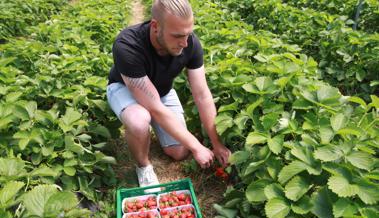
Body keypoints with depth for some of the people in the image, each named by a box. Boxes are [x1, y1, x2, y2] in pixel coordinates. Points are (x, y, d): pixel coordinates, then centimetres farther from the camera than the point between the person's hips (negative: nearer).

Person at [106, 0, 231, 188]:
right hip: (124, 87, -3)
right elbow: (156, 109, -38)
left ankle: (153, 125, 27)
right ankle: (143, 166, -6)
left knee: (180, 153, -2)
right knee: (139, 122, -39)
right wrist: (196, 147, -31)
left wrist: (217, 144, -18)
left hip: (162, 90, 4)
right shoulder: (127, 47, -40)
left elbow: (202, 96, -19)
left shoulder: (190, 43, -27)